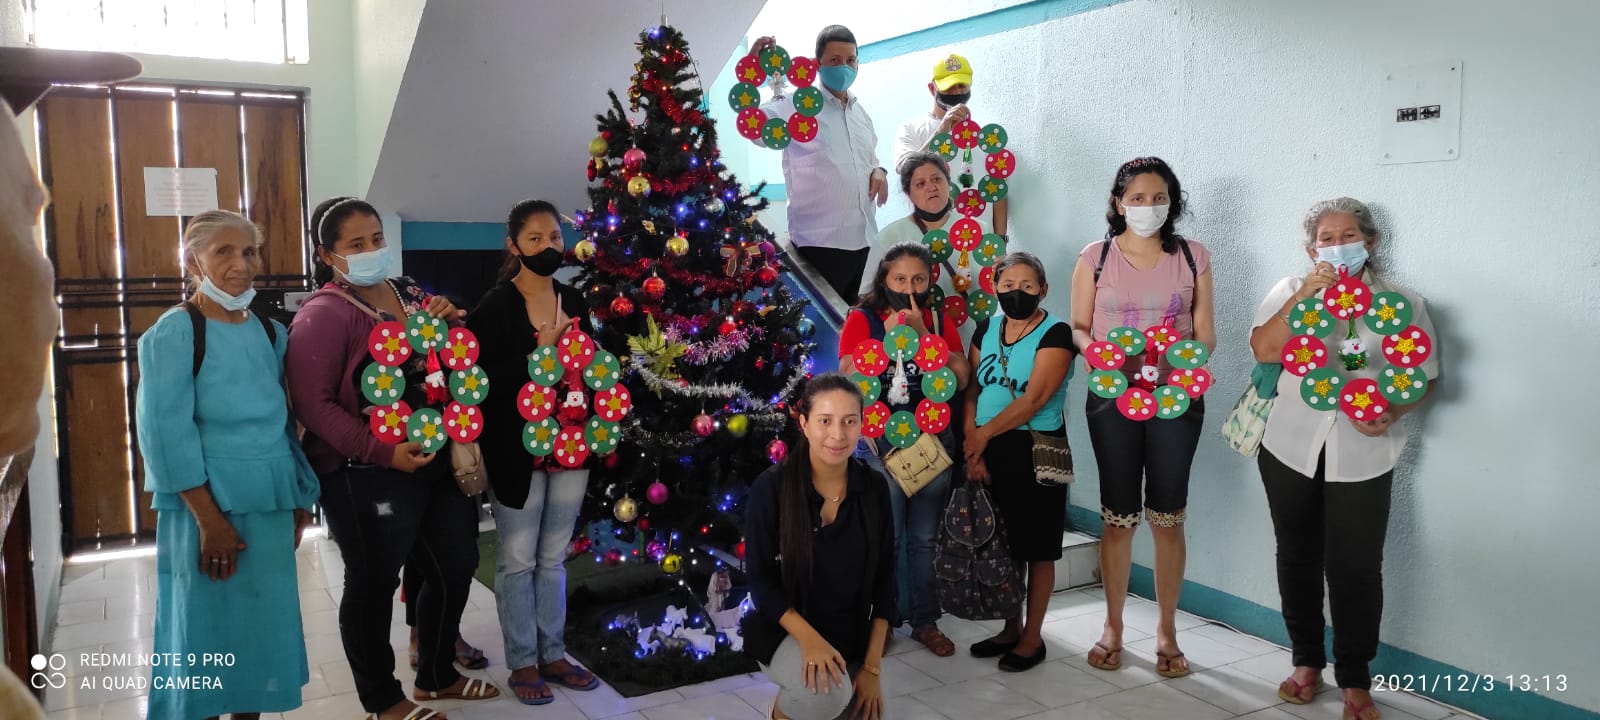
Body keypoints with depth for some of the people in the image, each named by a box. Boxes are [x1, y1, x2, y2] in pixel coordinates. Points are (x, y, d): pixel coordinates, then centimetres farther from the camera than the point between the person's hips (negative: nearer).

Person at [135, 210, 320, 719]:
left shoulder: (272, 333, 9)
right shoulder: (175, 333, -9)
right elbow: (165, 432, -14)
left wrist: (301, 498, 11)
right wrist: (209, 517, -17)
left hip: (269, 507, 5)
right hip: (206, 509, -5)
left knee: (262, 631, 13)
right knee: (207, 631, 4)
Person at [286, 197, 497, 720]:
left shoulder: (410, 293, 10)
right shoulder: (323, 315, -12)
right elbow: (312, 404, -18)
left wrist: (453, 322, -3)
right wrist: (384, 453, -24)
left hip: (441, 463, 8)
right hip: (368, 477, -8)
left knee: (455, 567, 18)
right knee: (374, 585, 7)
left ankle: (436, 675, 39)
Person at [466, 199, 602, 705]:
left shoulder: (574, 301, 7)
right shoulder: (495, 306, -9)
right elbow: (481, 382, -16)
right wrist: (536, 356, -21)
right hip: (517, 452, -5)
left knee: (554, 557, 14)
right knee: (518, 561, 7)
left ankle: (553, 654, 26)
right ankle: (522, 663, 19)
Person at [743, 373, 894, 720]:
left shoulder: (873, 487, -6)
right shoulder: (771, 488, -17)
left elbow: (884, 577, -1)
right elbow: (760, 578, -13)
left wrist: (872, 664, -5)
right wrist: (809, 638, -26)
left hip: (852, 637, 5)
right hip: (786, 631, -4)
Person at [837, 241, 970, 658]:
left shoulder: (940, 322, 11)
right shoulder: (862, 320, 2)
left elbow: (960, 378, -3)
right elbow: (850, 378, -8)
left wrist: (921, 333, -10)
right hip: (882, 442, -3)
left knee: (926, 538, 8)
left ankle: (925, 621, 20)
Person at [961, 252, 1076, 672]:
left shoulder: (1055, 334, -8)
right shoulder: (986, 330, 9)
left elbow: (1034, 400, -17)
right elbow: (972, 392, 6)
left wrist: (984, 433, -13)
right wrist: (973, 449, -5)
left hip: (1036, 449, -5)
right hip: (990, 450, 5)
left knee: (1037, 549, 4)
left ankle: (1032, 638, 15)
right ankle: (1010, 629, 27)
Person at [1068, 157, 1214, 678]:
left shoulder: (1193, 256, 3)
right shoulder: (1095, 256, 0)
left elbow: (1205, 334, 4)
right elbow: (1078, 328, 2)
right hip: (1112, 397, 0)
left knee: (1167, 516, 5)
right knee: (1118, 515, 6)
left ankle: (1167, 631, 19)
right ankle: (1113, 627, 20)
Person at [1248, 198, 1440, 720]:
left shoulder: (1401, 302, 3)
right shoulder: (1289, 291, 4)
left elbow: (1424, 377, 3)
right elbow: (1264, 349, -11)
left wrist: (1390, 412, -15)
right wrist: (1304, 296, -18)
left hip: (1361, 456, -1)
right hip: (1290, 448, 2)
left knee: (1355, 568, -2)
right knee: (1298, 558, 11)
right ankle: (1307, 661, 27)